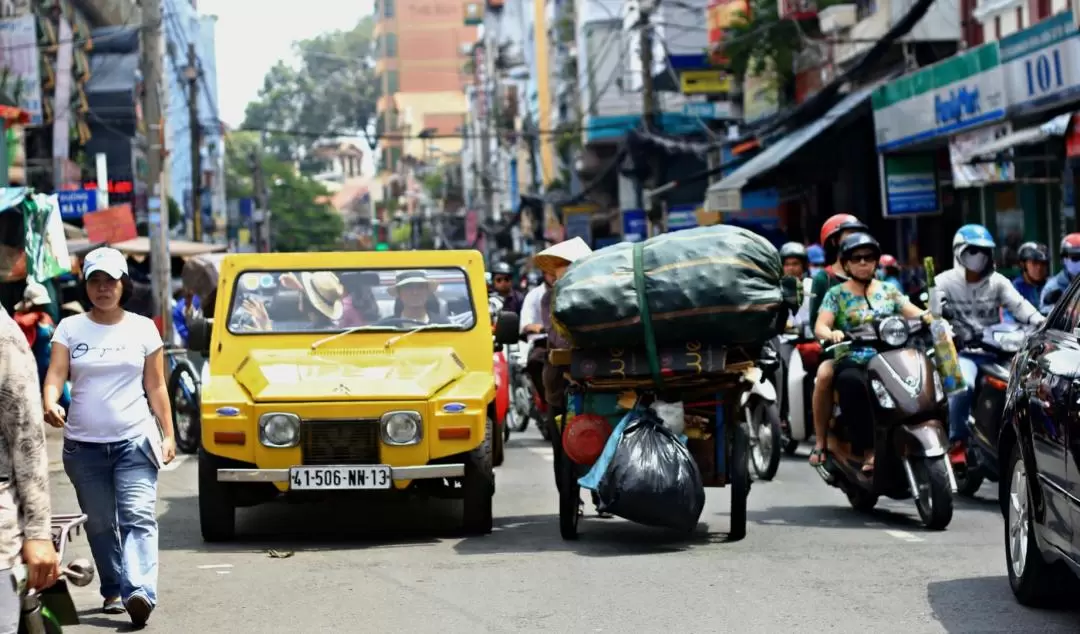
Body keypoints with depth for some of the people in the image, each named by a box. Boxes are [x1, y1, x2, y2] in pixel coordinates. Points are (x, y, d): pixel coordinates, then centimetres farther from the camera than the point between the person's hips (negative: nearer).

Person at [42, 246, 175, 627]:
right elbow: (56, 374, -6)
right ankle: (113, 590, 23)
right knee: (100, 523, 10)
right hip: (84, 444, 2)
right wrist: (50, 403, -28)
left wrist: (168, 434, 1)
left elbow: (156, 387, 7)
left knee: (138, 517, -16)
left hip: (135, 440, -2)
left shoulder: (143, 329, 5)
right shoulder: (70, 328, 6)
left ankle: (140, 593, -29)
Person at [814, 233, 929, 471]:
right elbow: (820, 326, -1)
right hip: (852, 362, -2)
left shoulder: (889, 290, 20)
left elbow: (914, 313, 9)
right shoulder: (836, 294, 11)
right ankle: (868, 451, -39)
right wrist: (831, 333, -26)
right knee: (851, 383, -39)